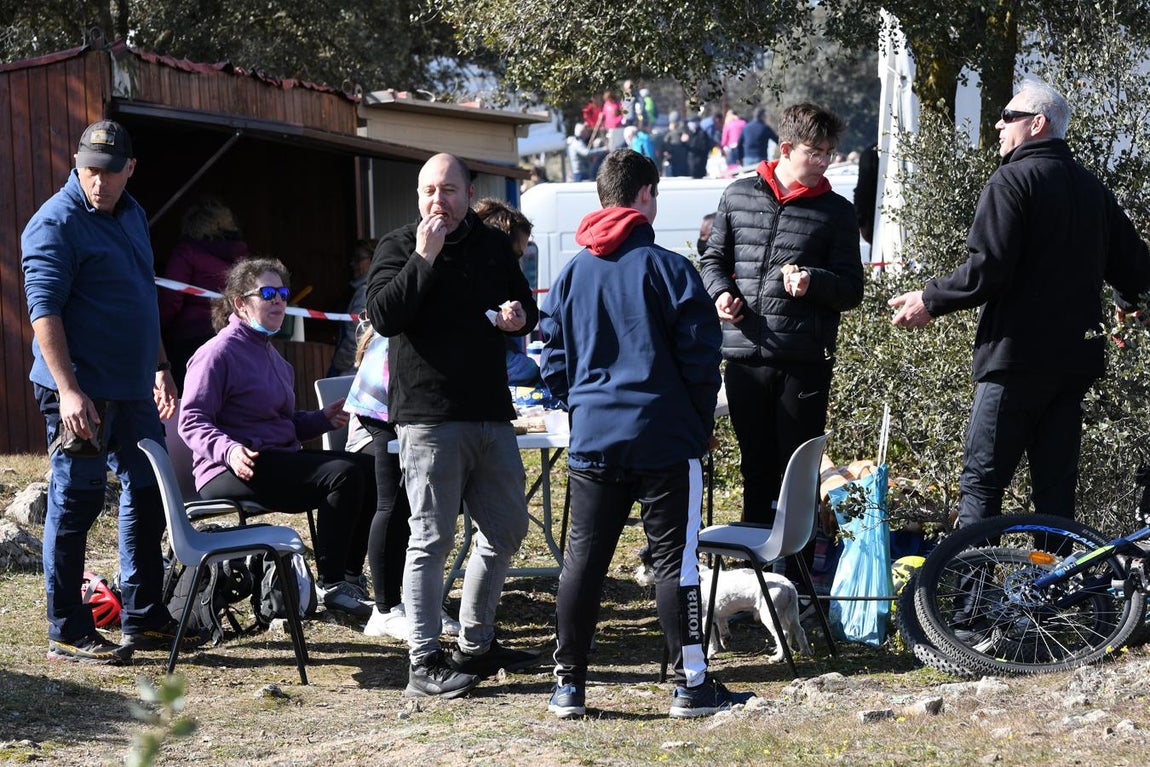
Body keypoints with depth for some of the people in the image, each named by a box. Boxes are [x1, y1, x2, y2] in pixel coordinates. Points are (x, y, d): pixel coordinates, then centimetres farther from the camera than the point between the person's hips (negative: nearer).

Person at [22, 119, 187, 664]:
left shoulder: (132, 215, 14)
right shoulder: (56, 222, -12)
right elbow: (44, 310, -19)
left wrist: (160, 368, 23)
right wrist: (68, 390, -25)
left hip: (133, 391, 9)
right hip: (82, 393, -9)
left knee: (147, 497, 13)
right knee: (74, 507, -2)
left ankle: (144, 620, 24)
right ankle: (67, 634, 5)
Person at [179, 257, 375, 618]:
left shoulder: (270, 354, 23)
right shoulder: (218, 352, -8)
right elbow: (192, 421, -15)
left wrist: (322, 419, 13)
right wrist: (228, 450, -32)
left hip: (279, 461, 10)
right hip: (233, 470, -10)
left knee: (369, 469, -5)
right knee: (343, 474, -26)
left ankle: (349, 576, -1)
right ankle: (331, 585, -20)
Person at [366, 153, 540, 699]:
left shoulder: (494, 246, 14)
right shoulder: (399, 248, 0)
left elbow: (526, 306, 26)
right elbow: (383, 316, -14)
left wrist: (520, 316, 3)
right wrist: (424, 259, -18)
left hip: (491, 413, 6)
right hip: (428, 416, -6)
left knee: (506, 529, 12)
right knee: (432, 538, -6)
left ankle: (476, 645, 27)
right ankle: (425, 663, -2)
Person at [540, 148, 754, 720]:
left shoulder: (571, 274, 7)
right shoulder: (668, 269, -6)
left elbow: (554, 363, 10)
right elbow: (700, 356, -6)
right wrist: (702, 425, 7)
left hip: (592, 440, 4)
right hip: (665, 440, -4)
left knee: (582, 561, 8)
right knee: (674, 560, 0)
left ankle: (568, 684, 11)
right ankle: (691, 685, 3)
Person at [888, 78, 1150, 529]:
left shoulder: (1013, 180, -9)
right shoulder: (1092, 188, 14)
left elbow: (986, 271, -18)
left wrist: (929, 300, -5)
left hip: (1017, 353, -7)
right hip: (1076, 357, 7)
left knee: (981, 481, -5)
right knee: (1055, 486, 10)